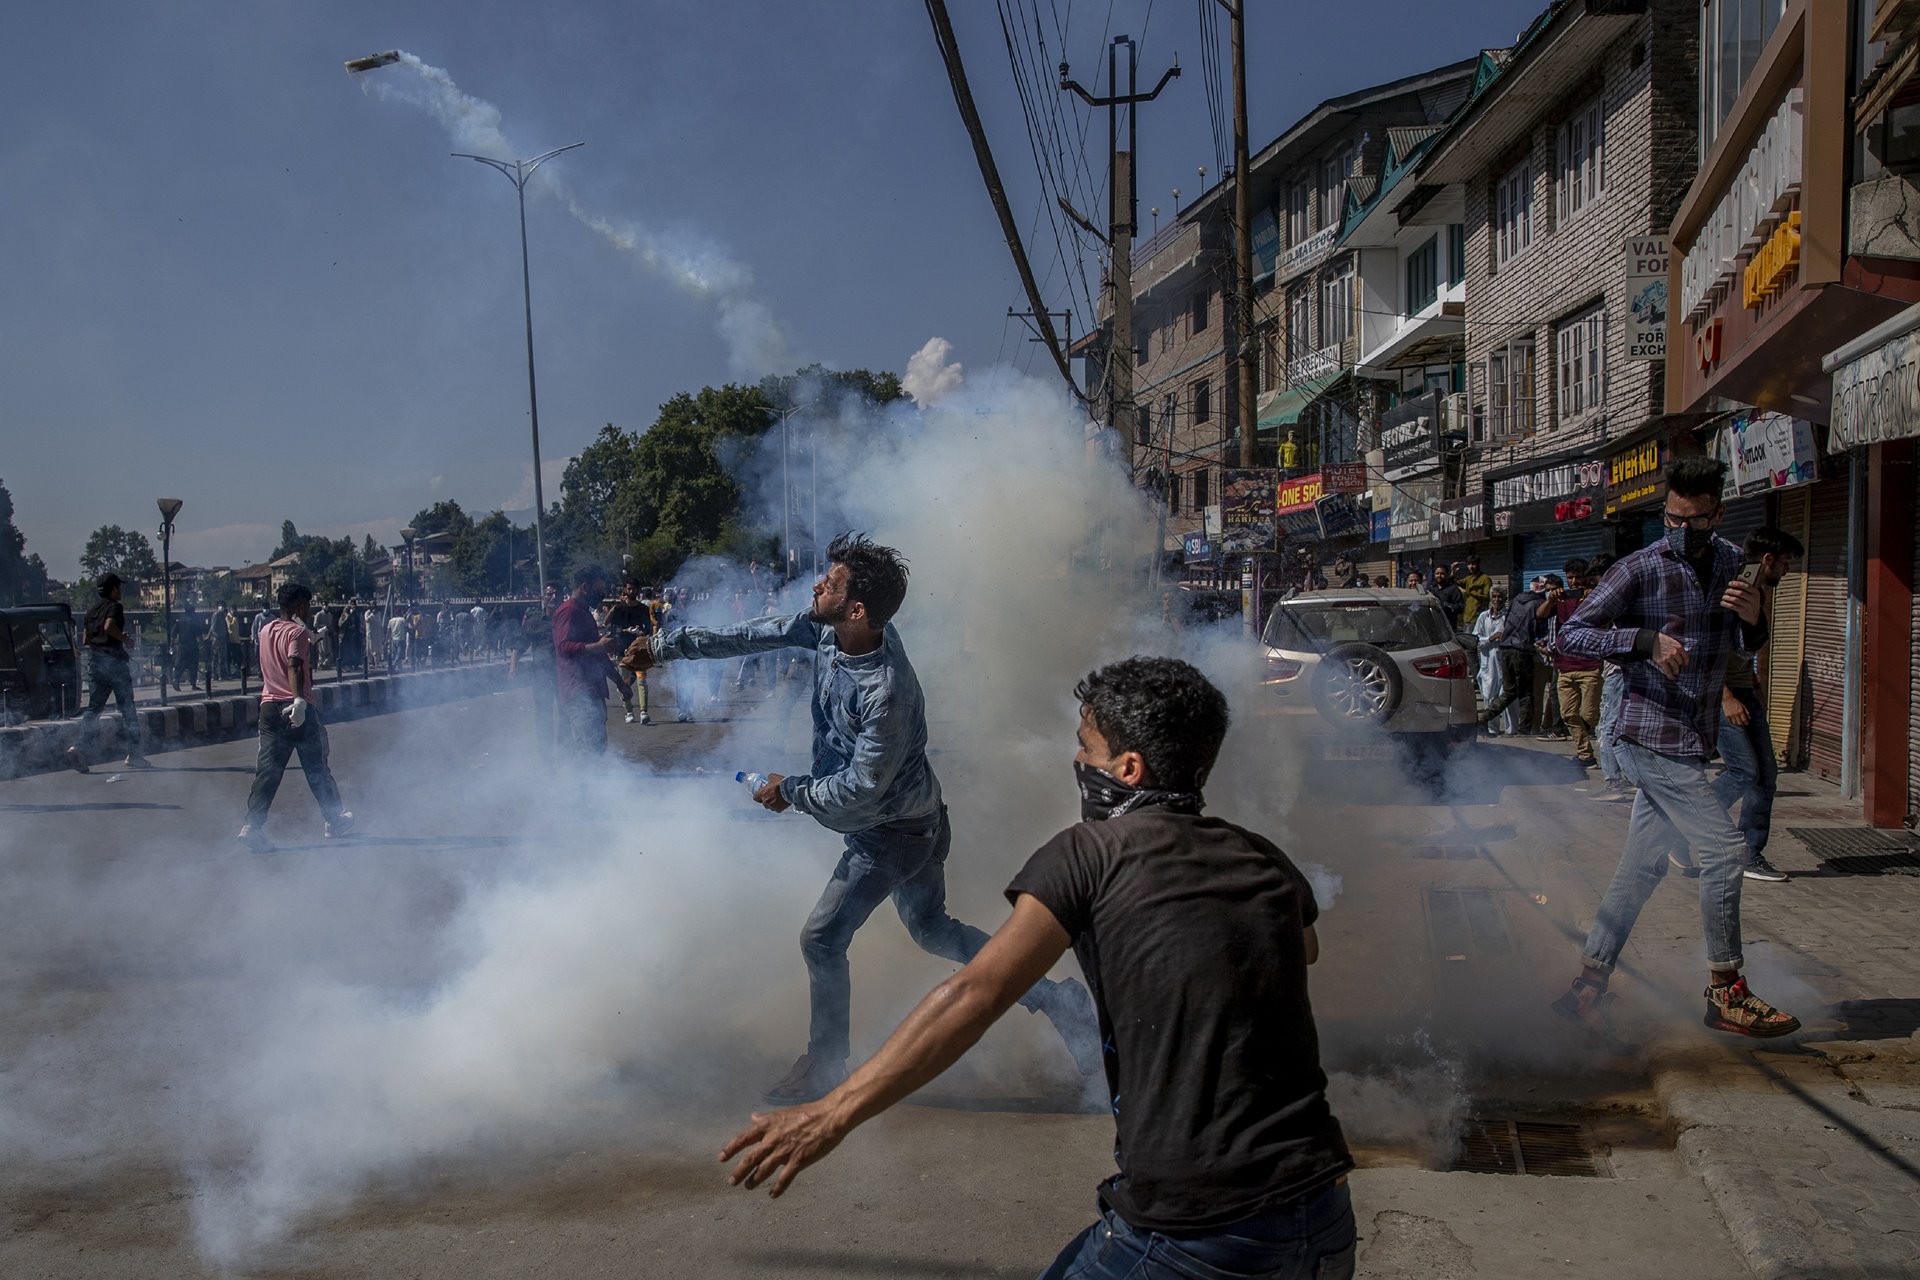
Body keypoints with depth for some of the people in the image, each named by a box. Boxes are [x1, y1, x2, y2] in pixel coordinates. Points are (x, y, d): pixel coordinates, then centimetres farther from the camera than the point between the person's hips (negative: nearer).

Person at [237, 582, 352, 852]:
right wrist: (299, 700, -38)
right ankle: (335, 819, 22)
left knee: (268, 769, 2)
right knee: (317, 768, 8)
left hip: (269, 706, 6)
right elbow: (294, 666, -25)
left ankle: (252, 825, -12)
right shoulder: (297, 632, -9)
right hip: (298, 708, -6)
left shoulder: (265, 631, 14)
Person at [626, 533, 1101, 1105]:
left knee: (822, 939, 0)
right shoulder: (830, 630, -10)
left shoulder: (886, 693, -35)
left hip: (895, 832, -10)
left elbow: (862, 789, -27)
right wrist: (667, 644, 2)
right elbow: (758, 634, 0)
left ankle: (824, 1066, 21)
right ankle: (1054, 997, 25)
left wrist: (791, 791, -12)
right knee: (931, 930, 21)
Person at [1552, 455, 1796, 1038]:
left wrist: (1753, 617, -4)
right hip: (1653, 738, -7)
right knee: (1724, 851, -9)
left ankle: (1587, 988, 14)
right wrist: (1645, 639, -22)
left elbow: (1747, 646, 19)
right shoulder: (1641, 570, -10)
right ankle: (1726, 993, 4)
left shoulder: (1730, 562, 11)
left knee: (1642, 866, 8)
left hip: (1689, 743, 7)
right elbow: (1571, 633, -11)